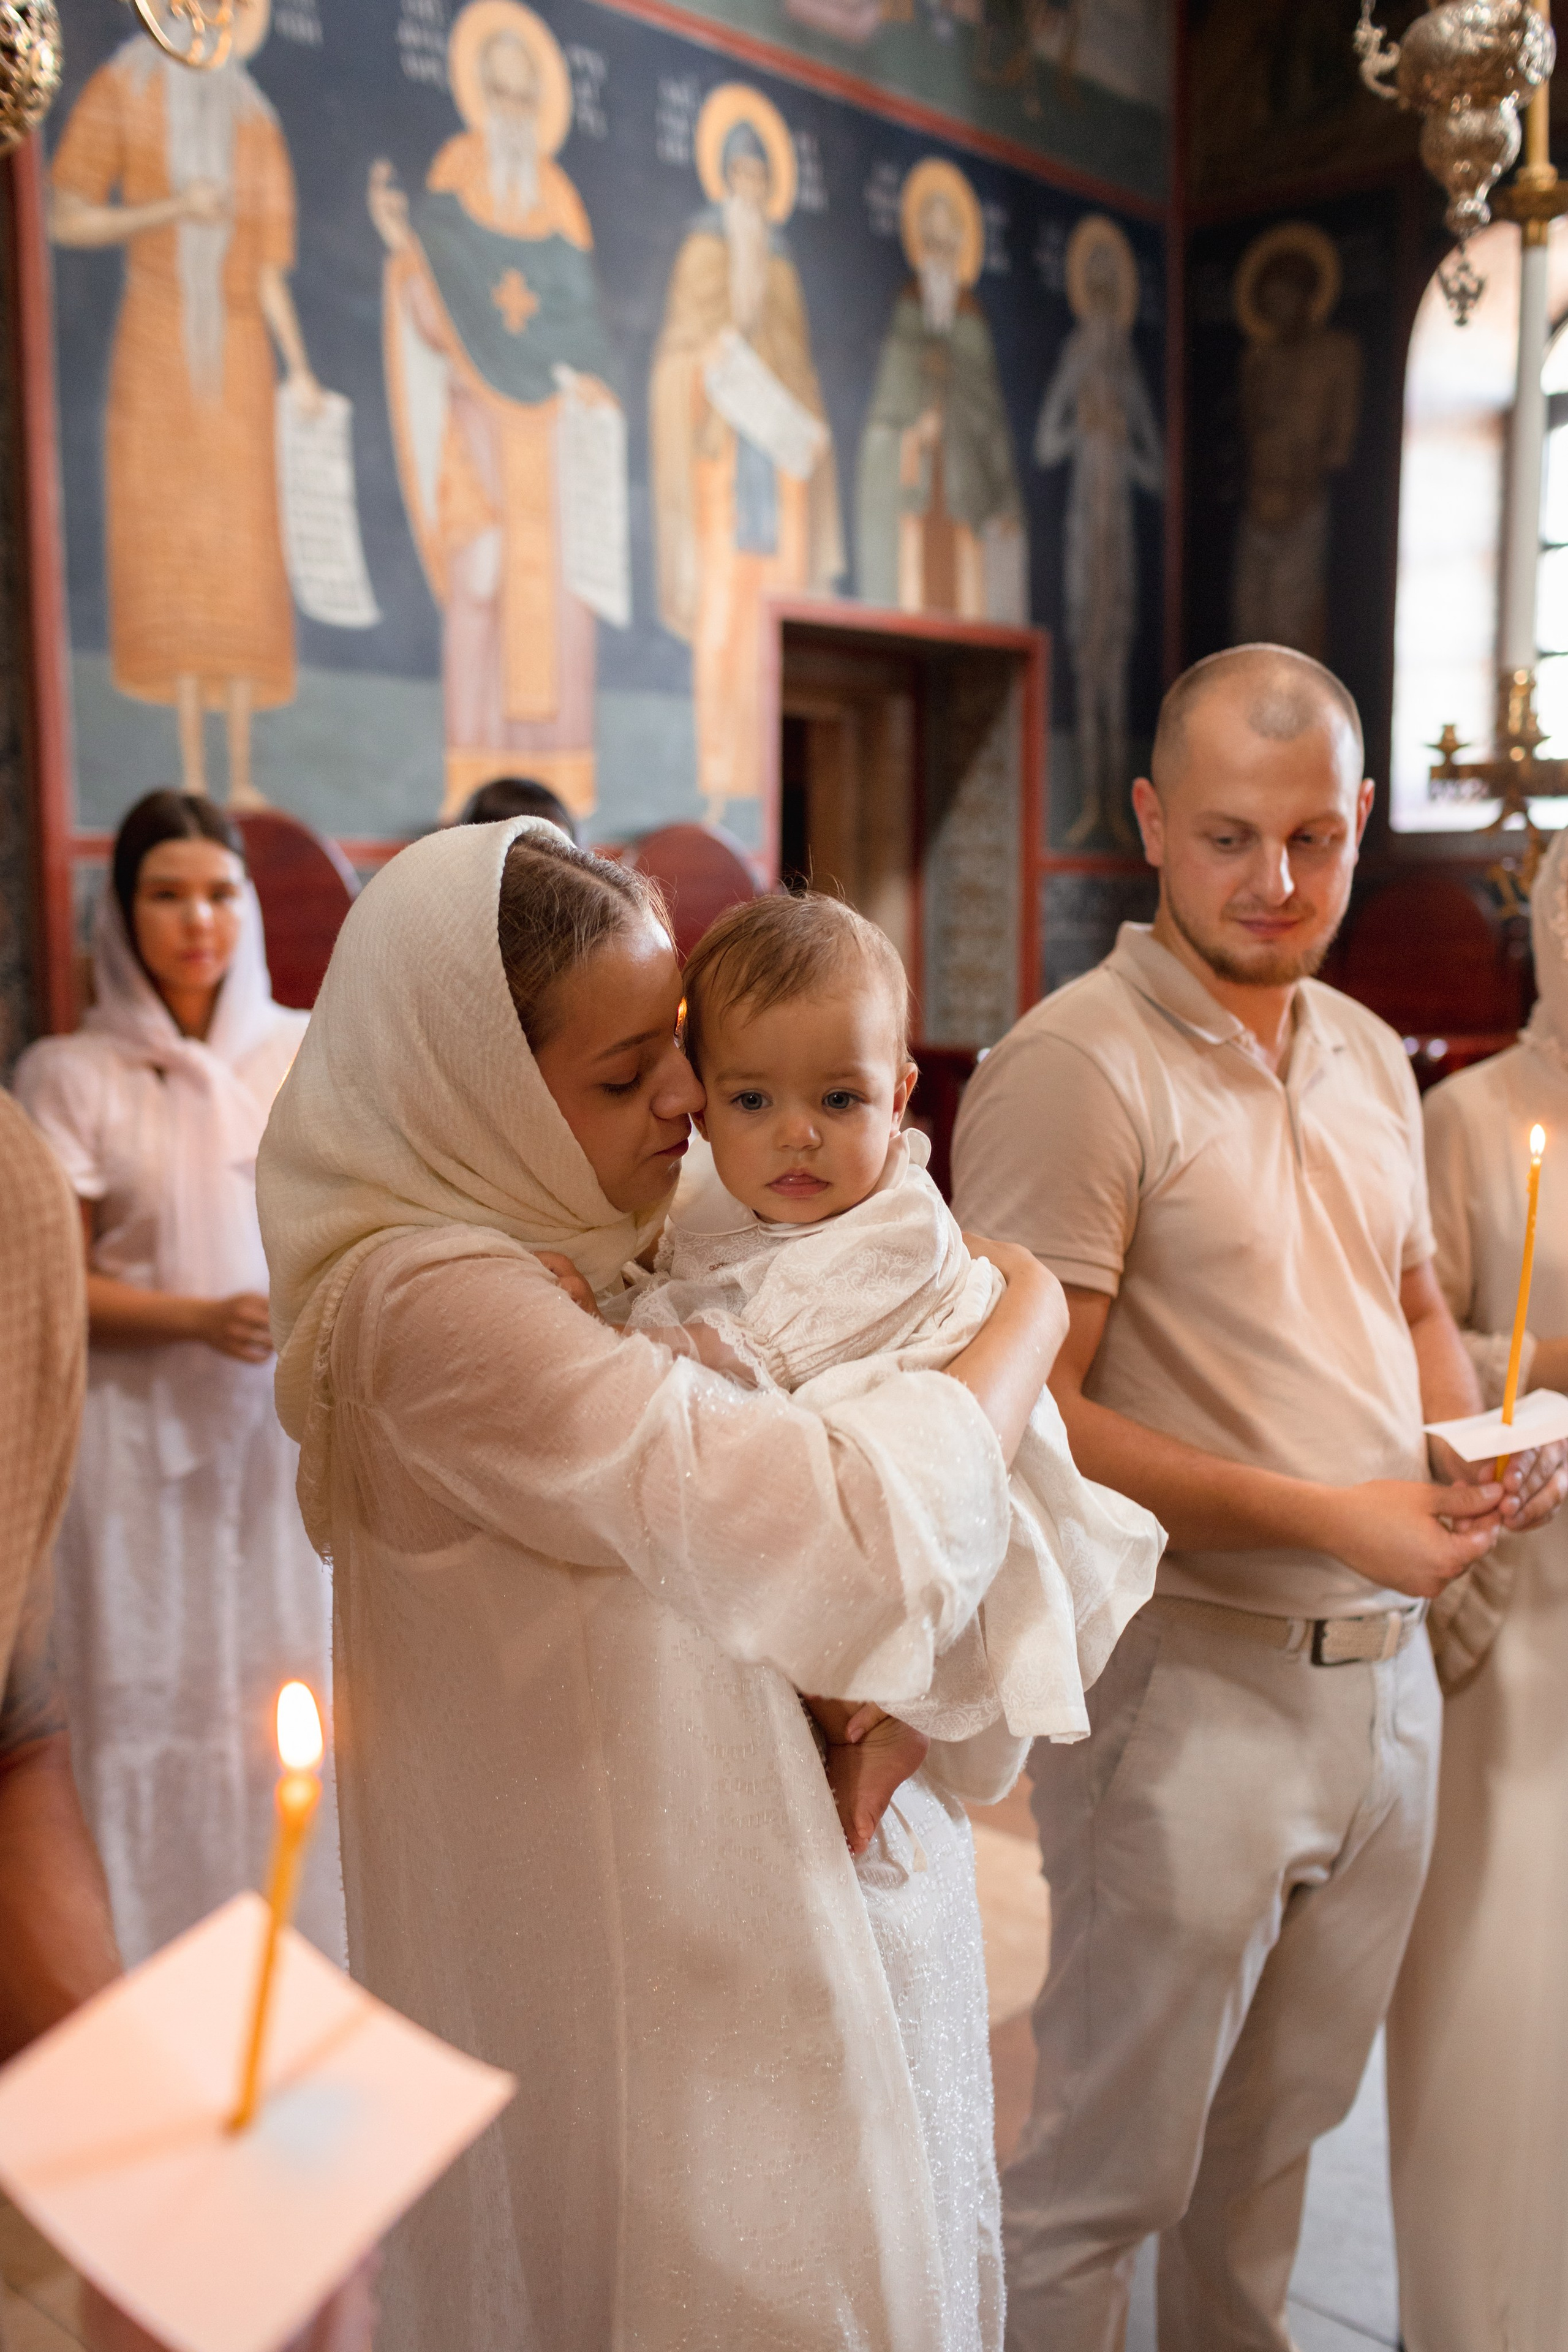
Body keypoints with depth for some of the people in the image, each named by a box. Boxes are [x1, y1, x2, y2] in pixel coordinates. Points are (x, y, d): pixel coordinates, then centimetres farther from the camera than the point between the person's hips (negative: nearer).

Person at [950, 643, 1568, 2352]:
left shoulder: (1369, 1056, 10)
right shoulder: (1074, 1068, -16)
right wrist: (1321, 1516, -21)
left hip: (1384, 1666, 7)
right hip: (1189, 1682, -7)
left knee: (1281, 2128, 23)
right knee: (1109, 2165, 9)